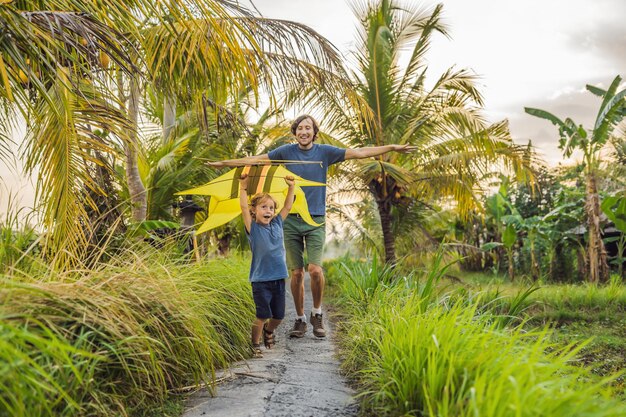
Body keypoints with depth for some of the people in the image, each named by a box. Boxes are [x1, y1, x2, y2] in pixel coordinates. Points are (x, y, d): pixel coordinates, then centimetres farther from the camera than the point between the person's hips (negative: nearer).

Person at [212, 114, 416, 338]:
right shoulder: (286, 151, 5)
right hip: (291, 220, 1)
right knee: (296, 273, 3)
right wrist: (222, 163, 10)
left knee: (315, 270, -13)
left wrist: (393, 148, 4)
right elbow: (256, 159, 9)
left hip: (316, 221, -1)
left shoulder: (324, 152, 5)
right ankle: (300, 319, 18)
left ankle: (317, 314, 10)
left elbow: (359, 152, 6)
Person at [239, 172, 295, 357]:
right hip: (260, 280, -5)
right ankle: (255, 344, 17)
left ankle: (268, 331, 42)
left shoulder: (277, 224, 8)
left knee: (279, 315, 12)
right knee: (262, 315, -2)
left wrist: (291, 187, 9)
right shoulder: (253, 228, -5)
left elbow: (288, 206, 14)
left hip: (278, 278, 5)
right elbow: (244, 208, -16)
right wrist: (243, 188, -18)